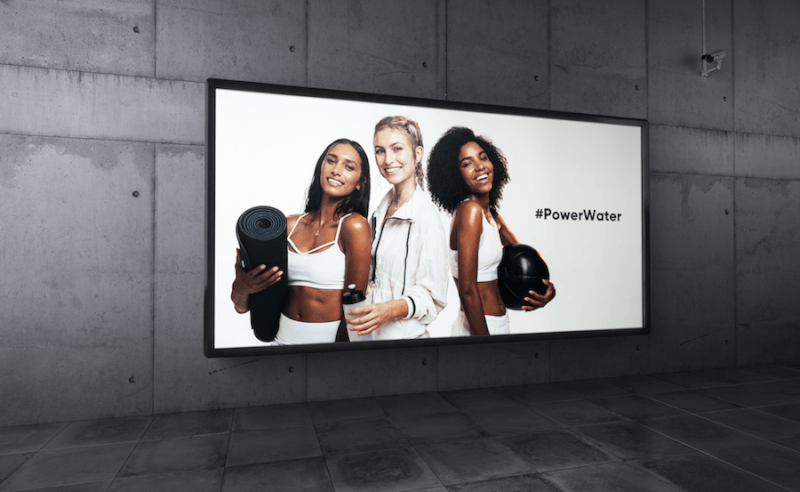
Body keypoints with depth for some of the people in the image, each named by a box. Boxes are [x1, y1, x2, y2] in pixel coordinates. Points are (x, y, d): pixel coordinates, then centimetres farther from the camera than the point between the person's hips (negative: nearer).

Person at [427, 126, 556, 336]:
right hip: (478, 328, -8)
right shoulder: (470, 210, -19)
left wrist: (547, 286, -1)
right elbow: (467, 290, -22)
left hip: (498, 324, 9)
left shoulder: (491, 215, 7)